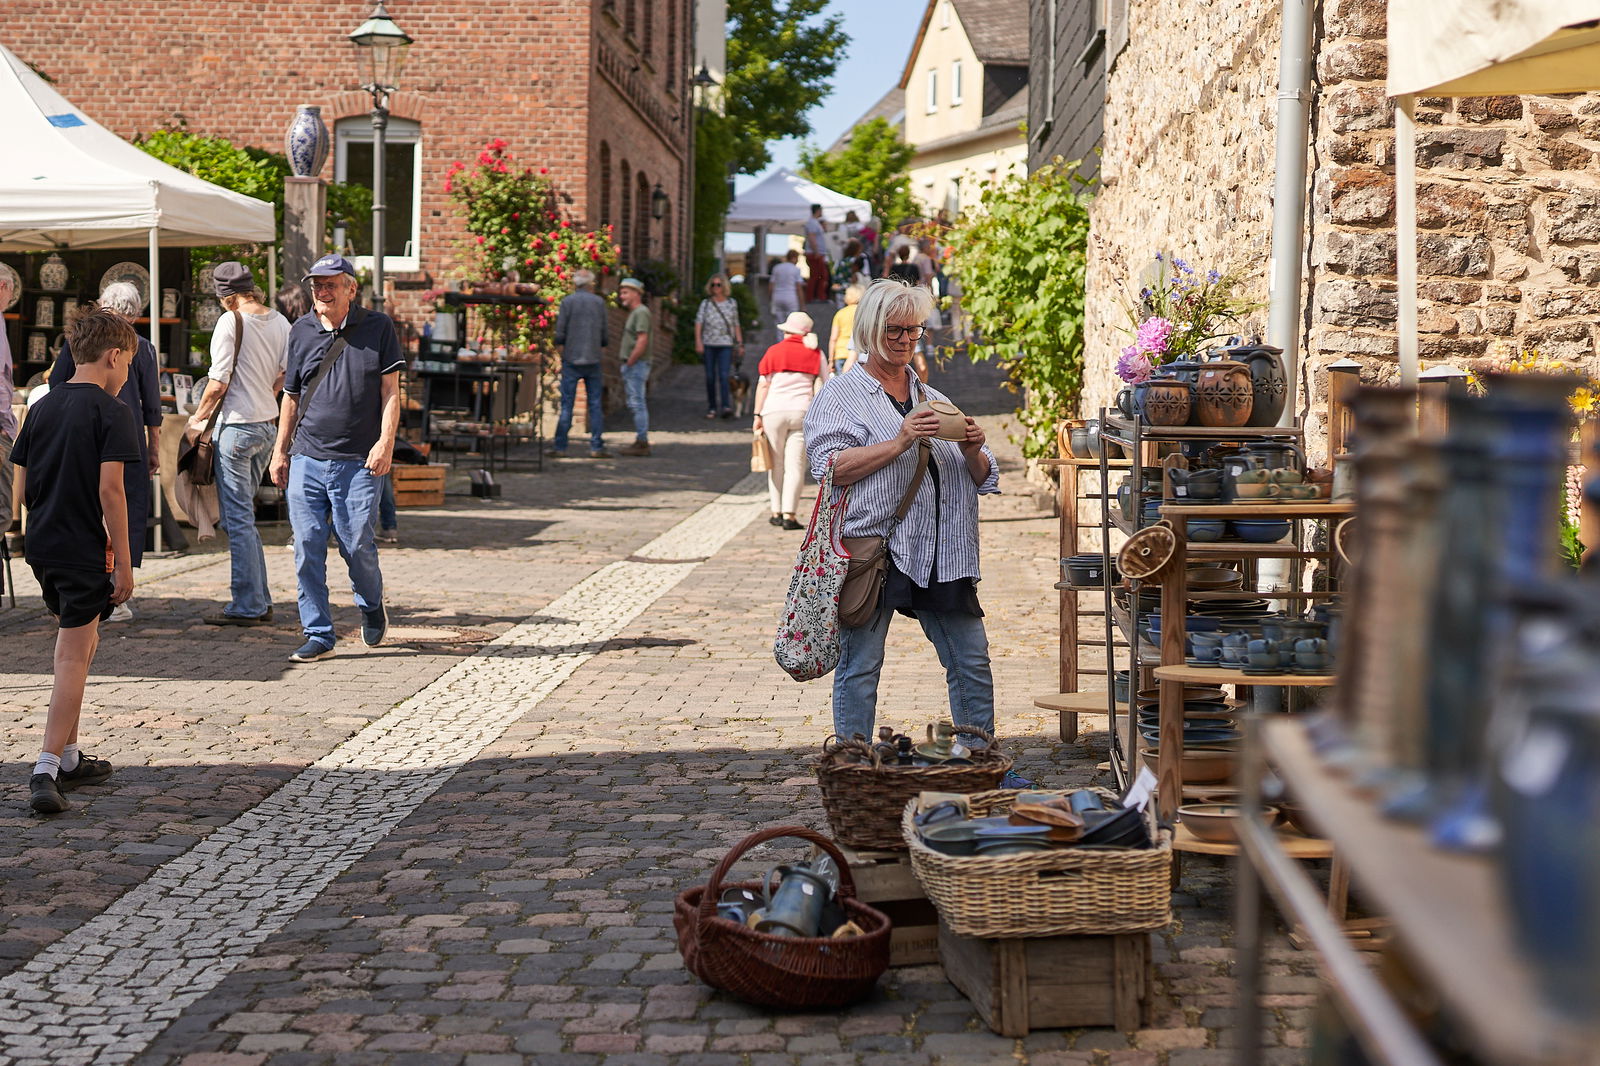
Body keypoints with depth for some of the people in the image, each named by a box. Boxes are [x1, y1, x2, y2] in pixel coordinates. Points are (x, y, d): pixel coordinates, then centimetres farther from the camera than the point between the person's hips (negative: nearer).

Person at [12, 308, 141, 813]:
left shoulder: (41, 407, 9)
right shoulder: (111, 412, -11)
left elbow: (22, 488, 11)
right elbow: (110, 490, -18)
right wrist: (123, 561, -14)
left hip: (42, 545, 7)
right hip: (85, 550, -7)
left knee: (79, 644, 22)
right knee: (73, 660, -4)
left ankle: (69, 757, 27)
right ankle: (46, 772, -11)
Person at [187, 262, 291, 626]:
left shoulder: (231, 321, -13)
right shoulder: (280, 322, 7)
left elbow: (218, 383, -15)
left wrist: (197, 418, -1)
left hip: (236, 426, -7)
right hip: (268, 425, 7)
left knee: (238, 519, -2)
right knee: (243, 517, 16)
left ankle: (247, 606, -1)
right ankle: (260, 602, 18)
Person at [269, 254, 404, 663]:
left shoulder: (377, 327, 2)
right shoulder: (301, 332, 10)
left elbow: (390, 391, 1)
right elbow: (291, 397, 18)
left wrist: (385, 442, -10)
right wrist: (280, 451, 15)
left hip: (358, 462, -3)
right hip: (306, 460, 3)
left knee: (358, 545, -2)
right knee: (307, 547, -1)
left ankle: (371, 606, 29)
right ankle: (318, 635, 9)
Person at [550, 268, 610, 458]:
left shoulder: (567, 301, -2)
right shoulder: (599, 302, 4)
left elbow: (560, 331, -5)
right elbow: (604, 332, 5)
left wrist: (561, 348, 9)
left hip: (571, 359, -1)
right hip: (593, 360, 1)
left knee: (566, 405, 0)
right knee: (595, 405, 4)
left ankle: (560, 447, 0)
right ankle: (597, 447, 2)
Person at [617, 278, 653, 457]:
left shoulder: (641, 312, -13)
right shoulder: (633, 313, 19)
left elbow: (642, 341, -22)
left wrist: (629, 362, -18)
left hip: (636, 365, -10)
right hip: (632, 366, 10)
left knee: (636, 403, -9)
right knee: (635, 404, 11)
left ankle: (642, 443, -8)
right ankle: (641, 442, 15)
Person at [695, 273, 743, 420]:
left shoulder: (731, 303, 8)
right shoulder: (705, 304, 4)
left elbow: (736, 325, 13)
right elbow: (698, 323, -3)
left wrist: (740, 343, 8)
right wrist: (698, 341, -14)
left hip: (725, 344, -1)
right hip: (708, 344, 1)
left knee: (724, 375, -14)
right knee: (710, 377, 4)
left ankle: (726, 406, -20)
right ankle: (711, 408, 12)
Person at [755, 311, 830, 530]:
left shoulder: (774, 351, 3)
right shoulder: (815, 354, 7)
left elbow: (763, 385, -1)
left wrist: (758, 415, 1)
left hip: (774, 411, 0)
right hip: (803, 411, 1)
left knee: (776, 463, 11)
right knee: (795, 465, -1)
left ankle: (776, 512, 15)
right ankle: (789, 514, -10)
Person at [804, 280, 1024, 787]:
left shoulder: (932, 400, 20)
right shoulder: (841, 395, 5)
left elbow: (982, 479, 21)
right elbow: (831, 468, -11)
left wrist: (972, 451, -2)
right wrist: (899, 442, -17)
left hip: (939, 553, 5)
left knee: (972, 661, 5)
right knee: (860, 666, -3)